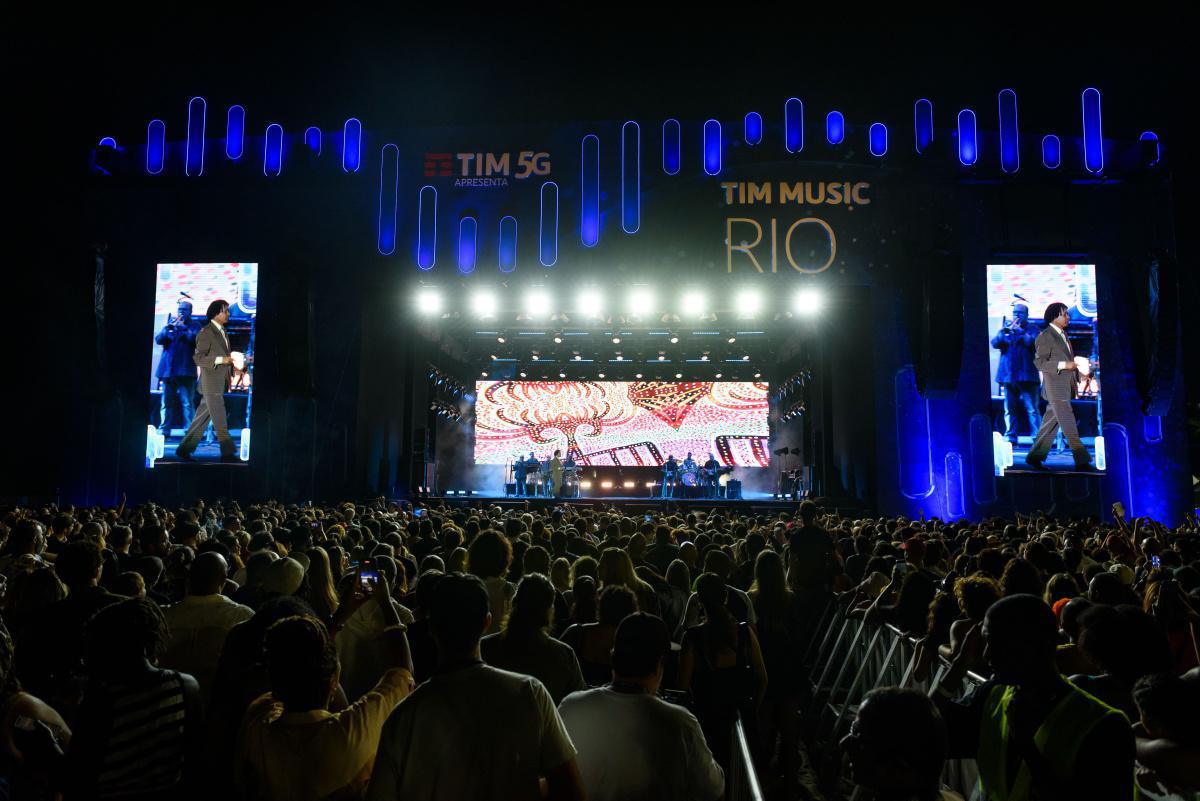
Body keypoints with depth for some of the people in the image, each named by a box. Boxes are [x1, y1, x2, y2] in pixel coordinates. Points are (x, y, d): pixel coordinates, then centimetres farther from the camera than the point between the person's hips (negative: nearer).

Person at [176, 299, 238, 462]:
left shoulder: (223, 333, 16)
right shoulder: (206, 332, -10)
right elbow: (198, 358, -15)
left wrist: (231, 361, 9)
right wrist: (221, 360, -23)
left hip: (220, 384, 8)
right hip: (211, 383, -8)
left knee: (203, 418, 11)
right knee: (220, 420, -6)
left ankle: (184, 448, 18)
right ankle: (227, 453, -3)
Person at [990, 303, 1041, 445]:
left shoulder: (1032, 330, 9)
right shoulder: (1006, 329, 19)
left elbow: (1034, 342, -10)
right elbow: (995, 343, 3)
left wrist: (1021, 332, -19)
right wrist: (1002, 334, -15)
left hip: (1026, 375, -4)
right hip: (1008, 375, 4)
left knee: (1032, 409, -9)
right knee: (1009, 410, 4)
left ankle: (1037, 438, -10)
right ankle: (1010, 437, 8)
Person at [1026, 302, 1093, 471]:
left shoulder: (1063, 335, 17)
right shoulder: (1045, 336, -10)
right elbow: (1039, 362, -15)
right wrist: (1064, 365, -21)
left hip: (1066, 386, 9)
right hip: (1055, 387, -9)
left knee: (1052, 423, 9)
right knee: (1069, 424, -9)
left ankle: (1035, 456, 15)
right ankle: (1081, 460, -8)